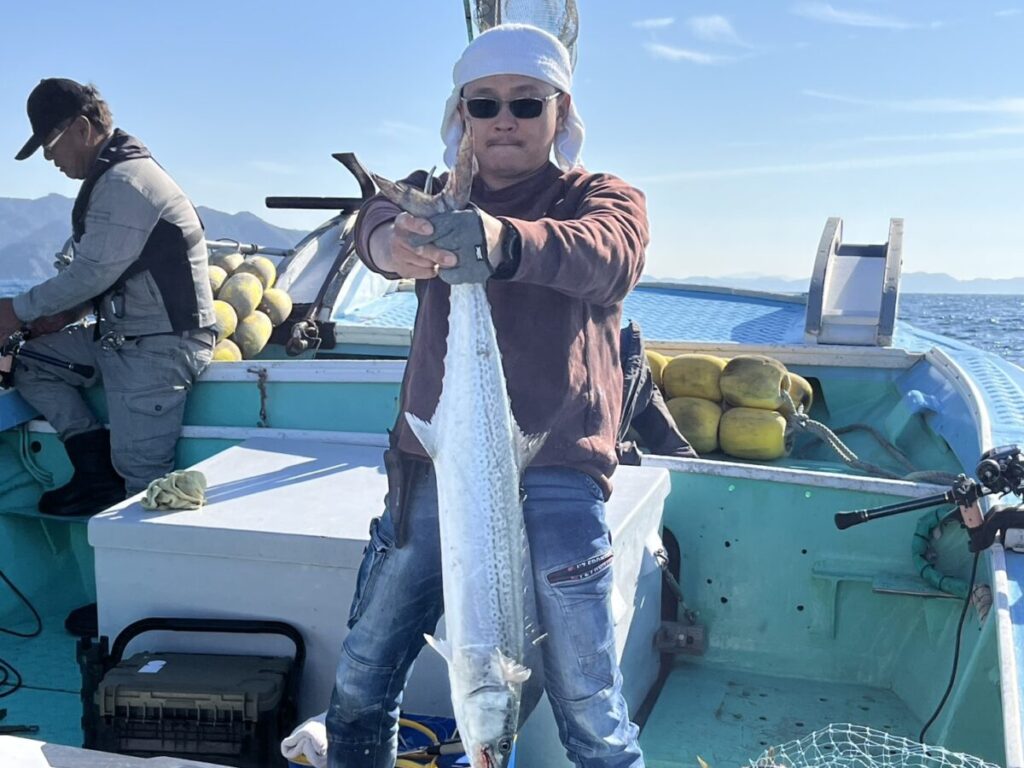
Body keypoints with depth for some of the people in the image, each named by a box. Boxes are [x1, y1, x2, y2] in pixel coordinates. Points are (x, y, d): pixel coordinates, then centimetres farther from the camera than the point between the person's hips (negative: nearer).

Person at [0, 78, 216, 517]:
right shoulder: (113, 176, 16)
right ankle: (98, 474, 6)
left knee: (142, 479, -8)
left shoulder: (123, 183, -17)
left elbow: (91, 273, -19)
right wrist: (65, 314, 5)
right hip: (122, 336, 11)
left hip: (159, 348, -11)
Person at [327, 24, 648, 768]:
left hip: (554, 477, -3)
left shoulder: (607, 198, 3)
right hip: (430, 468, 3)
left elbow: (604, 254, -22)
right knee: (360, 678, 12)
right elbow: (377, 222, -14)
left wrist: (501, 240, -43)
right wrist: (395, 242, -39)